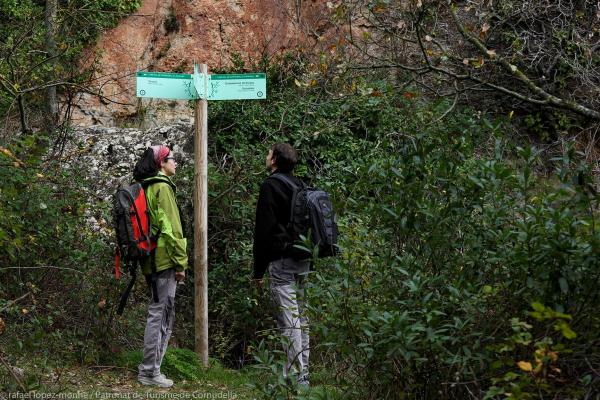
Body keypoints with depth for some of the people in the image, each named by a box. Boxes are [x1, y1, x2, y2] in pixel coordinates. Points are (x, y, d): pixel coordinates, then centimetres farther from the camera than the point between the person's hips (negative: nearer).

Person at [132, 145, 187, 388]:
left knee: (162, 314, 16)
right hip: (164, 259, -9)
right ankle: (150, 372, -2)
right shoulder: (162, 187, -11)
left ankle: (150, 368, 20)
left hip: (151, 259, 9)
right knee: (160, 315, -5)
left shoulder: (148, 187, 17)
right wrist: (181, 262, -14)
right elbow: (171, 227, -17)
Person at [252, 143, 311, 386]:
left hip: (281, 261, -8)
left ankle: (295, 376, -12)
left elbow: (264, 230, -12)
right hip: (303, 261, 8)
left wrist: (259, 269, -8)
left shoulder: (270, 186, -9)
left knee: (289, 320, -9)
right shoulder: (299, 186, 14)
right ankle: (303, 374, 16)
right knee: (301, 318, 12)